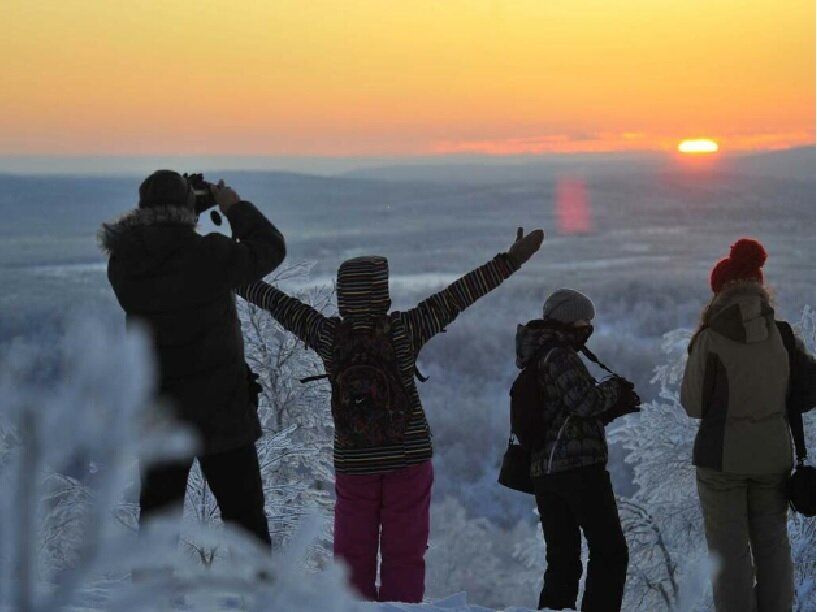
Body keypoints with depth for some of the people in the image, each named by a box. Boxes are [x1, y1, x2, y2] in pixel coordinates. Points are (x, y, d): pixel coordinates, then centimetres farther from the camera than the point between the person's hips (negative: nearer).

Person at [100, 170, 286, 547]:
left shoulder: (124, 266, -6)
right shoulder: (208, 256, -17)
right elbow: (270, 248, -2)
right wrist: (235, 207, 10)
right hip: (222, 416, -3)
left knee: (156, 520, 14)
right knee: (245, 517, 8)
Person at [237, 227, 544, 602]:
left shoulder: (328, 336, -9)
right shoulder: (404, 331, -15)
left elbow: (279, 303, 2)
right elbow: (456, 297, -13)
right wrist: (511, 260, -9)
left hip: (352, 462, 2)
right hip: (409, 458, -2)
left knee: (353, 552, 11)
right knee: (404, 552, 7)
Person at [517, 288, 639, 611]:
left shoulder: (538, 359, 22)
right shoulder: (559, 356, -9)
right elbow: (585, 402, -19)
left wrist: (615, 407, 15)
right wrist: (614, 388, 0)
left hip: (542, 471, 9)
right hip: (578, 465, -9)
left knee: (562, 558, 12)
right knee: (610, 551, -5)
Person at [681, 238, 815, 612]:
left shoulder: (709, 339, -14)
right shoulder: (782, 335, -2)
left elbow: (694, 405, -7)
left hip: (722, 454, -4)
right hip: (772, 452, 4)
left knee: (729, 549, 4)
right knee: (771, 542, 14)